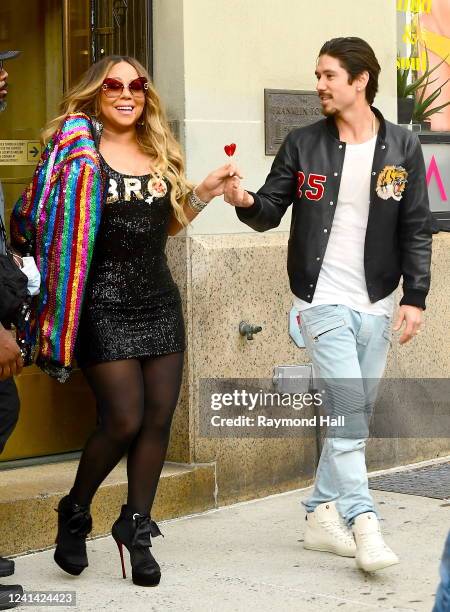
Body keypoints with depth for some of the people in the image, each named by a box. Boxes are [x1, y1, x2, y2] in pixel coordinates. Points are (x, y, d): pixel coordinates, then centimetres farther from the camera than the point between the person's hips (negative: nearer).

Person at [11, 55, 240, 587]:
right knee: (123, 419, -9)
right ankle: (74, 514, 15)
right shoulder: (78, 146, -5)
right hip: (105, 305, -6)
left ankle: (136, 528, 17)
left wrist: (202, 194, 10)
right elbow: (39, 220, -9)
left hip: (159, 300, 6)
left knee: (158, 418, 3)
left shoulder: (159, 154, 13)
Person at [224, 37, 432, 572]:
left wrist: (415, 297, 0)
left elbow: (415, 230, 5)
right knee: (348, 409, -13)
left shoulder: (402, 148, 3)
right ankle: (363, 523, -12)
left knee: (355, 417, 8)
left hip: (375, 305, 3)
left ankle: (322, 514, 20)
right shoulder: (302, 145, 1)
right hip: (324, 300, -3)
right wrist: (247, 202, -19)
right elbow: (271, 211, 3)